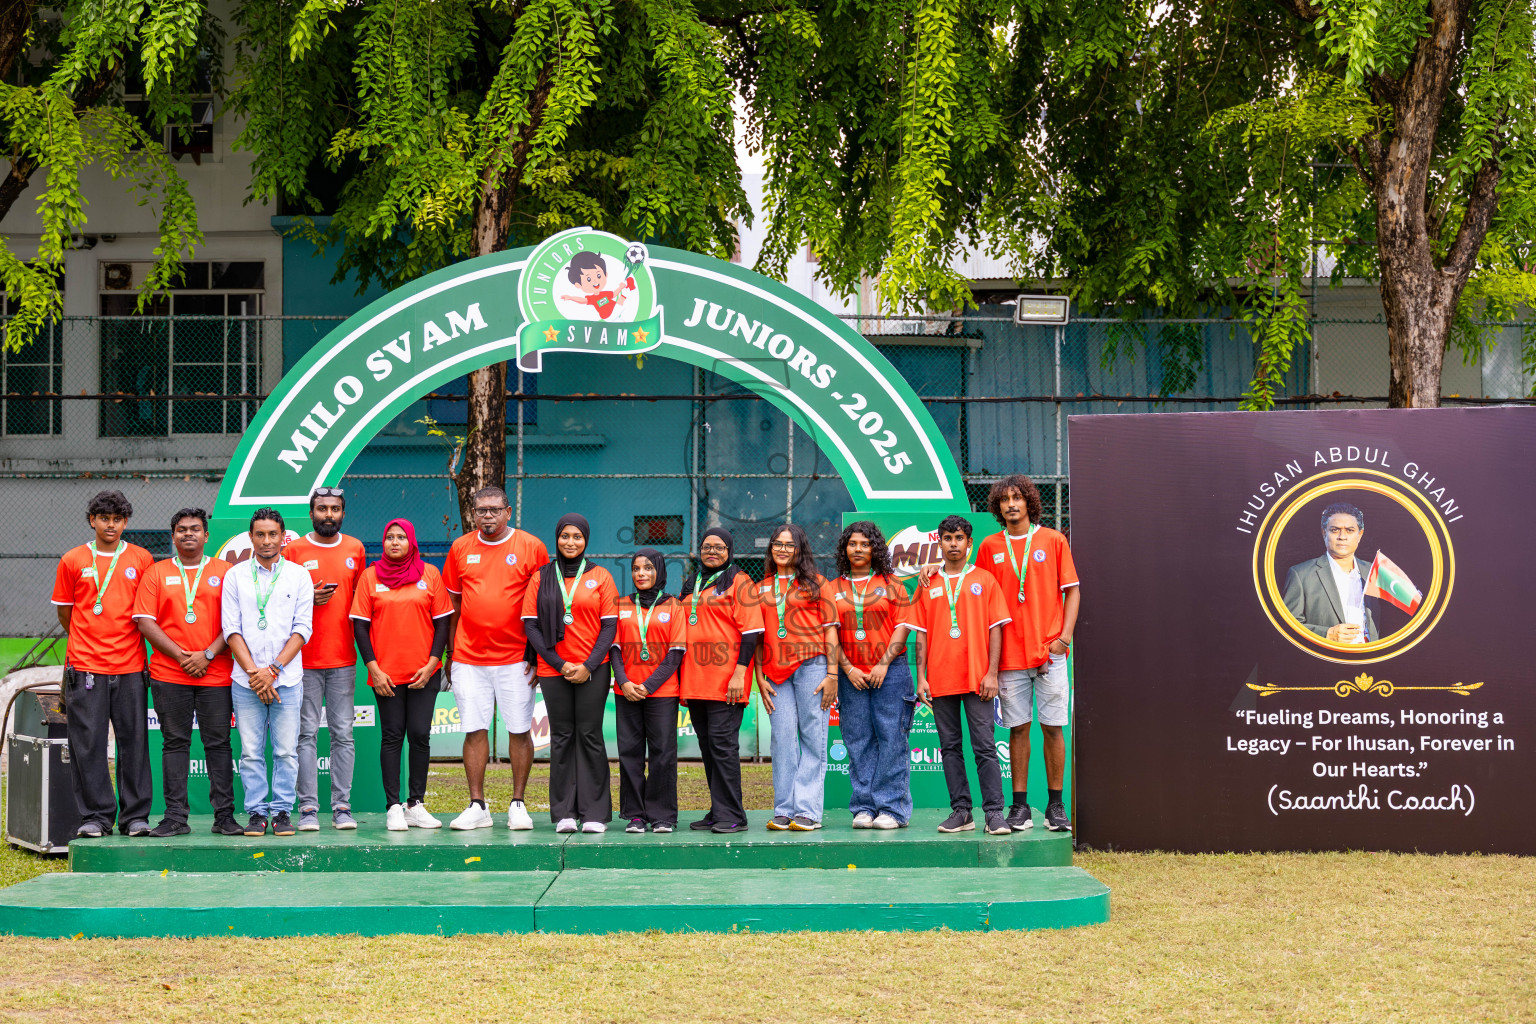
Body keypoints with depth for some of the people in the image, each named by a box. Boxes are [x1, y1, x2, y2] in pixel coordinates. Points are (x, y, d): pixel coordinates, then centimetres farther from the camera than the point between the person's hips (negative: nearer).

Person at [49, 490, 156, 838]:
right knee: (87, 742, -1)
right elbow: (64, 612, 13)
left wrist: (121, 640, 12)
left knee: (134, 741, 1)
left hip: (130, 667, 1)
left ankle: (135, 816, 8)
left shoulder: (141, 559, 6)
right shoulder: (73, 561, 5)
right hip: (85, 666, 0)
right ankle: (95, 817, 5)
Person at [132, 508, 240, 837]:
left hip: (216, 673, 0)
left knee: (218, 743, 0)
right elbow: (145, 621, 1)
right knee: (175, 743, 2)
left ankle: (224, 815, 4)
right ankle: (176, 816, 4)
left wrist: (208, 654, -10)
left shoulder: (224, 572, 8)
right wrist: (180, 655, -9)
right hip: (168, 674, 0)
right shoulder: (157, 573, 9)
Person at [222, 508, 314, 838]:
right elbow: (231, 628, 3)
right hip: (246, 680, 1)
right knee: (251, 751, 1)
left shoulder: (298, 575, 6)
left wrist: (273, 669, -8)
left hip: (287, 678, -1)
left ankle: (282, 811, 6)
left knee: (286, 751, -1)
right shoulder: (235, 577, 8)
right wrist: (253, 672, -8)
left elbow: (303, 628, 1)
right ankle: (257, 811, 8)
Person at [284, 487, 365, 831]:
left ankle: (342, 806, 6)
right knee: (307, 733, -2)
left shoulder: (355, 549, 10)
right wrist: (308, 599, -13)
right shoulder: (294, 551, 2)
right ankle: (308, 807, 1)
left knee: (343, 733, 2)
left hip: (344, 658, 2)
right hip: (304, 658, -2)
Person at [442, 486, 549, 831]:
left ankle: (518, 805, 9)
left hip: (516, 657, -2)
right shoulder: (460, 548, 8)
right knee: (474, 730, 1)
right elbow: (452, 603, 14)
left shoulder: (531, 547, 0)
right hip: (469, 658, 2)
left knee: (519, 730, 0)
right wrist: (450, 652, 10)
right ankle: (477, 806, 6)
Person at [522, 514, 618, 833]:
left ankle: (595, 813, 1)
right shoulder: (542, 577, 8)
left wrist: (589, 666, -9)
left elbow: (609, 625, 2)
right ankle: (564, 813, 6)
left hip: (592, 671, -1)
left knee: (589, 735, -2)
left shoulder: (600, 577, 6)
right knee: (561, 737, 3)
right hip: (553, 670, 1)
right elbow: (531, 624, 3)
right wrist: (558, 663, -6)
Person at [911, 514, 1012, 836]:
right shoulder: (928, 585, 12)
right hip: (941, 680, 3)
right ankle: (960, 811, 8)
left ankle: (994, 812, -6)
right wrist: (921, 677, 2)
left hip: (976, 678, -3)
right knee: (950, 747, 4)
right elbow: (921, 634, 11)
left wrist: (992, 673, -6)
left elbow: (995, 629, 2)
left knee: (984, 746, -6)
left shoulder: (984, 580, 6)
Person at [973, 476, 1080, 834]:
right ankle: (1020, 806, 6)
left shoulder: (1053, 540, 5)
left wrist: (1064, 636, -6)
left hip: (1049, 650, -1)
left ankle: (1055, 804, 5)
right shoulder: (990, 547, 8)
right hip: (1009, 653, 1)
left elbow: (1071, 590, 5)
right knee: (1017, 728, 2)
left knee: (1052, 726, -2)